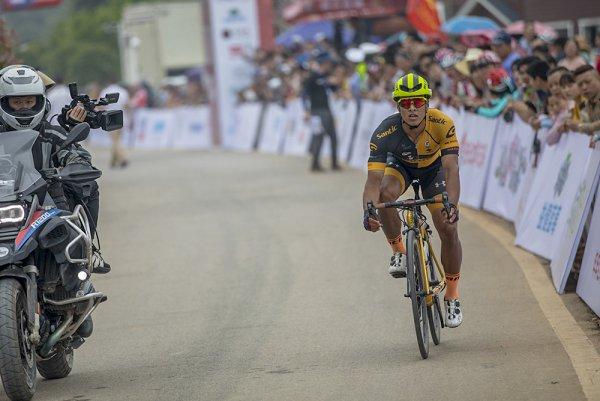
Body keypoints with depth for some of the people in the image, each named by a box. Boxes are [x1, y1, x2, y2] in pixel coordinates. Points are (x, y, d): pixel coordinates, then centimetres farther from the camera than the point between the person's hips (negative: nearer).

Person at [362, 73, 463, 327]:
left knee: (448, 229, -11)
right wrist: (368, 211, -59)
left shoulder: (442, 124, -36)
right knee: (385, 194, -34)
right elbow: (373, 179, -40)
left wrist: (452, 204, -59)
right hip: (401, 165, 0)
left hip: (433, 167, 0)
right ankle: (398, 252, -10)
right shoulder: (385, 133, -36)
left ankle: (452, 296, 8)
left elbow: (451, 170, -42)